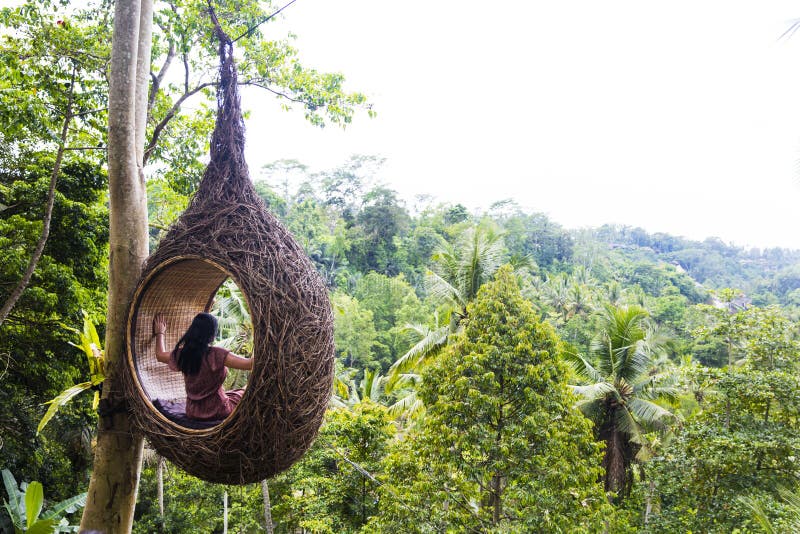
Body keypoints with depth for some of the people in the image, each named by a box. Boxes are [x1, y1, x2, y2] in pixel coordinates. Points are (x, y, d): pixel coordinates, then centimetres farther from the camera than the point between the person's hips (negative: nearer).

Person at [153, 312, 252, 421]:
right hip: (216, 413, -6)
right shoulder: (217, 354, -24)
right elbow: (249, 364, -30)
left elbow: (160, 355, 15)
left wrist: (160, 333, 30)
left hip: (192, 413, 6)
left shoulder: (181, 354, -6)